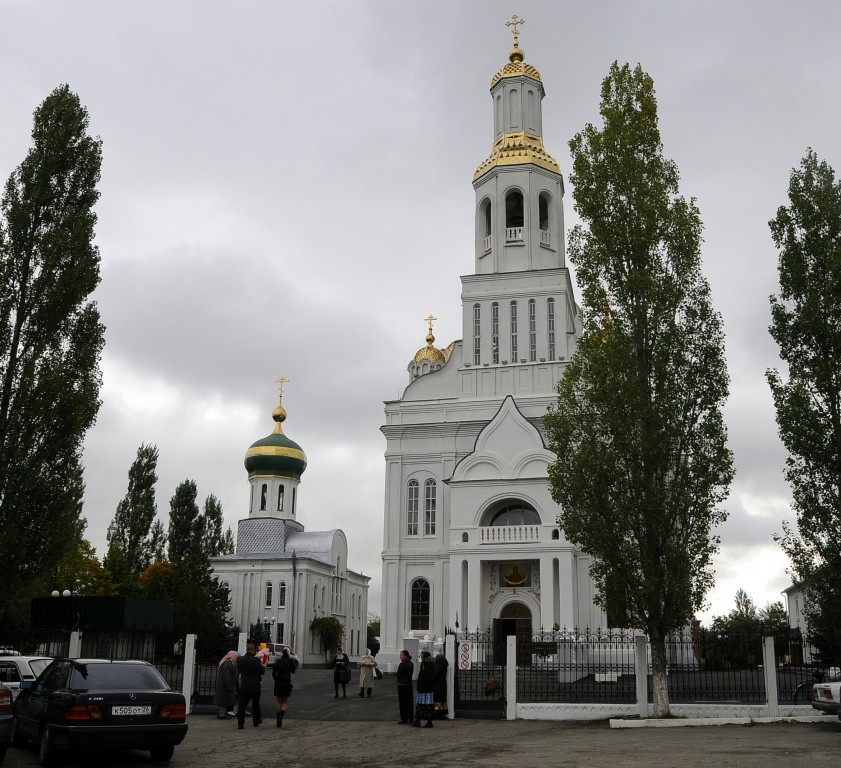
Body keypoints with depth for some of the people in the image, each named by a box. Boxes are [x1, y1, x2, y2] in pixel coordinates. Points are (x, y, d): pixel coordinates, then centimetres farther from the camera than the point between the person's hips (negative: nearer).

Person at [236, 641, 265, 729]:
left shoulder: (240, 659, -3)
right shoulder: (256, 660, -16)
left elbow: (238, 670, 11)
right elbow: (261, 671, -8)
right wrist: (263, 667, 12)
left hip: (243, 686, 2)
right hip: (255, 686, -2)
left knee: (242, 705, 2)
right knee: (255, 705, 15)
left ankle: (240, 724, -6)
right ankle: (256, 721, 29)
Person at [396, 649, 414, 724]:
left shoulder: (402, 664, -17)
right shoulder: (411, 664, 7)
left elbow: (398, 674, -14)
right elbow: (411, 673, 11)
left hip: (402, 685, -8)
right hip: (409, 684, 8)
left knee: (403, 702, -1)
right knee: (409, 702, 12)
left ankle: (404, 719, 0)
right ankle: (410, 719, 16)